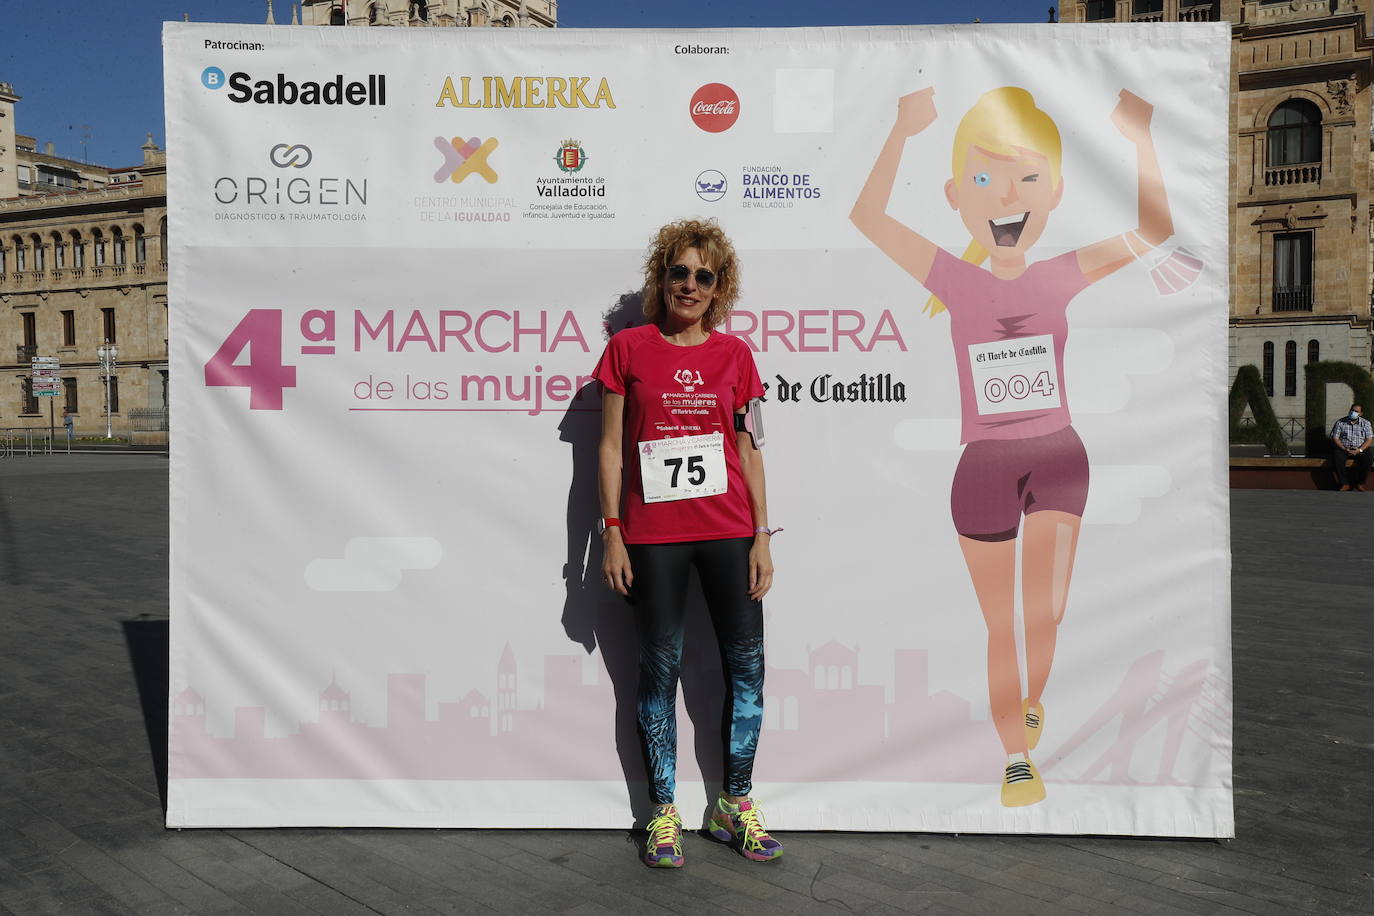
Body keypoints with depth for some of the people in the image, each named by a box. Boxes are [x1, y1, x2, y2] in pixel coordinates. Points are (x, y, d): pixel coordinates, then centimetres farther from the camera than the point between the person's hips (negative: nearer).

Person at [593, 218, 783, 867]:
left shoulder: (733, 355, 7)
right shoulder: (629, 348, 2)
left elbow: (749, 449, 9)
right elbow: (610, 447, 2)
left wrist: (762, 535, 4)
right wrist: (612, 533, -4)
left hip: (728, 531, 2)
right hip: (653, 536, -2)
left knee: (746, 664, 4)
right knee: (660, 667, 6)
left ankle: (735, 806, 21)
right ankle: (664, 812, 20)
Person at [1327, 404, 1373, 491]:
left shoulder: (1365, 423, 5)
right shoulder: (1340, 422, 2)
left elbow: (1370, 439, -1)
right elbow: (1335, 438, -2)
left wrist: (1359, 450, -17)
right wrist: (1344, 449, -16)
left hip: (1360, 449, 1)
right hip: (1343, 448, -1)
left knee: (1368, 458, -30)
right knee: (1338, 459, -33)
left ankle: (1359, 483, -13)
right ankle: (1344, 484, -22)